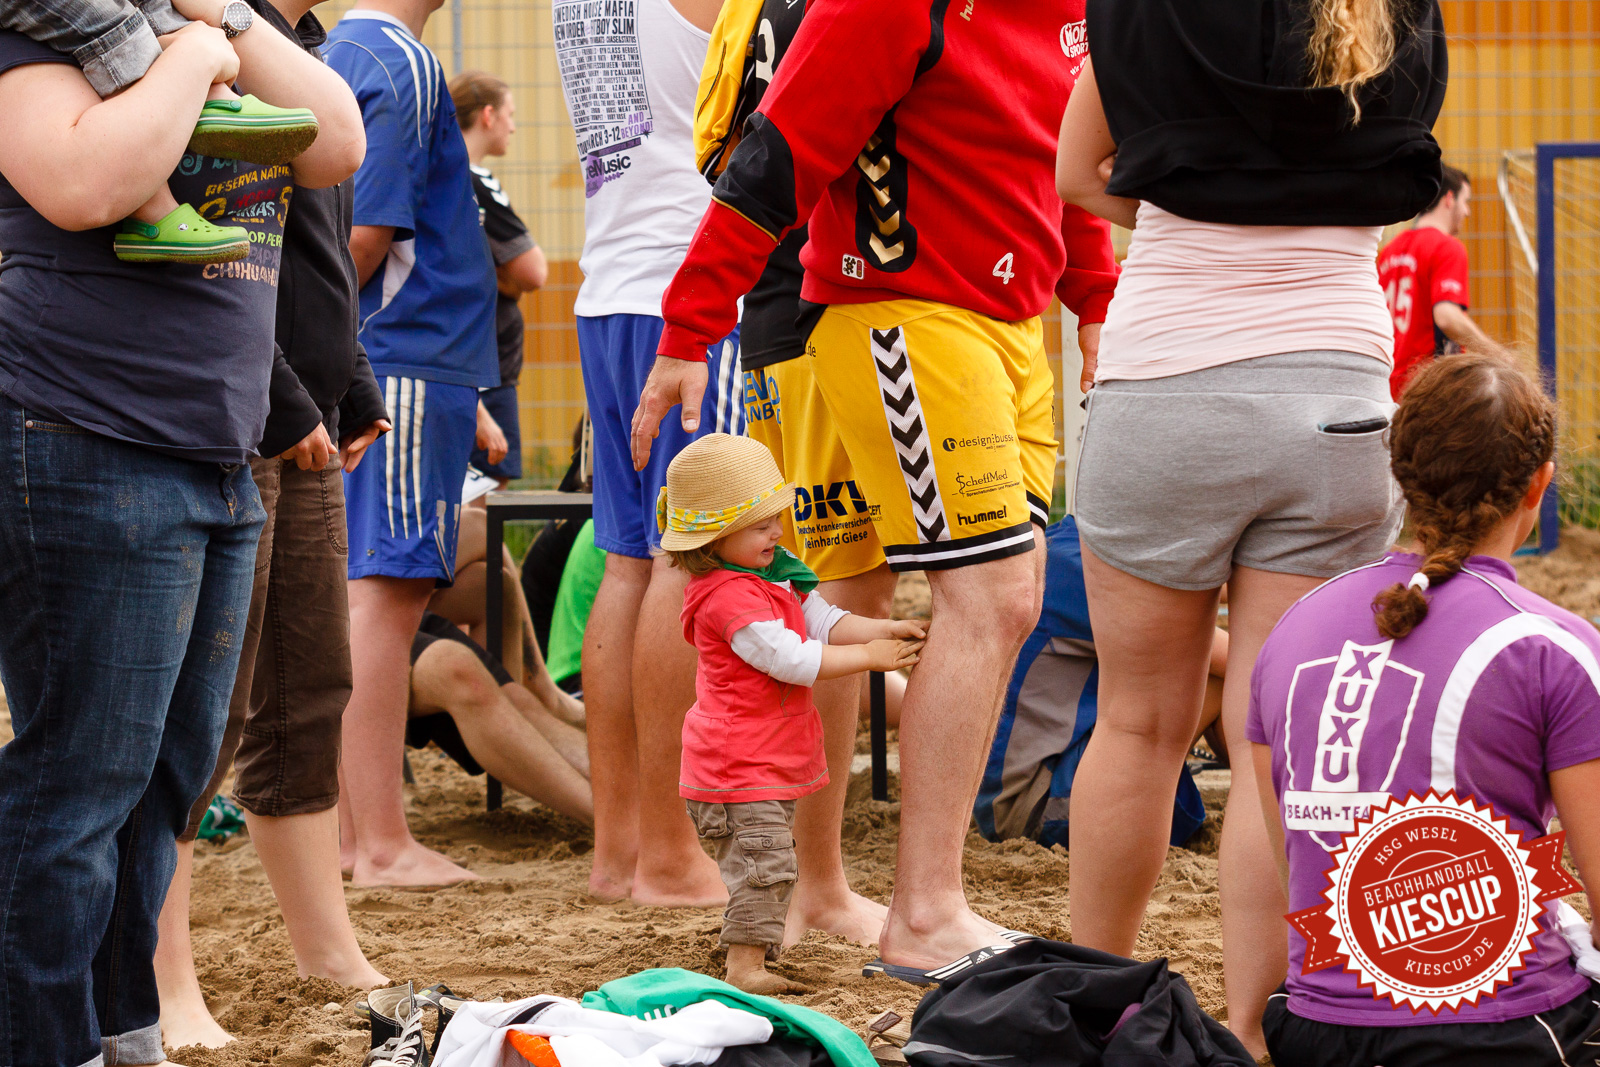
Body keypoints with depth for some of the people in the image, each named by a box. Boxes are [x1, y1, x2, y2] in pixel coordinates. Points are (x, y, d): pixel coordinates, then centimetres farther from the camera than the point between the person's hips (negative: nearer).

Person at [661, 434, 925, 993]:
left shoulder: (774, 574, 11)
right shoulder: (728, 597, -23)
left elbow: (821, 621, 8)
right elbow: (791, 659, -26)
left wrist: (881, 631, -8)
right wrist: (868, 657, -18)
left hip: (773, 759, 11)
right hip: (741, 763, -11)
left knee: (760, 865, 17)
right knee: (765, 863, -12)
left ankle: (751, 958, 25)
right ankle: (745, 964, -10)